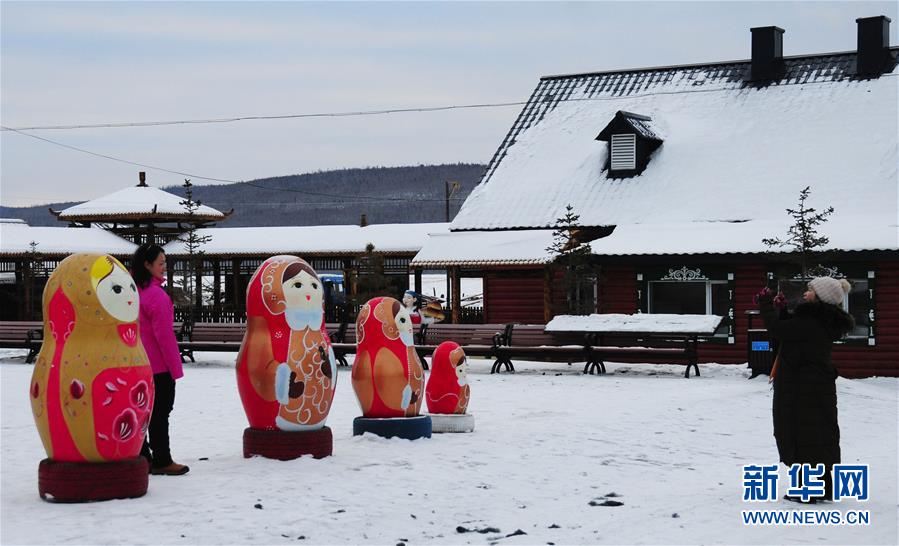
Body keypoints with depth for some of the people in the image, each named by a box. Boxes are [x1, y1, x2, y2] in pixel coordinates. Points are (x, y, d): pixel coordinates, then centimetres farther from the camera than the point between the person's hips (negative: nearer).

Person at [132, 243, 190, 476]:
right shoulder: (156, 295, -18)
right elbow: (164, 334, -19)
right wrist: (175, 367, -12)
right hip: (158, 367, -8)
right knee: (160, 413, -1)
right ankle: (162, 461, 4)